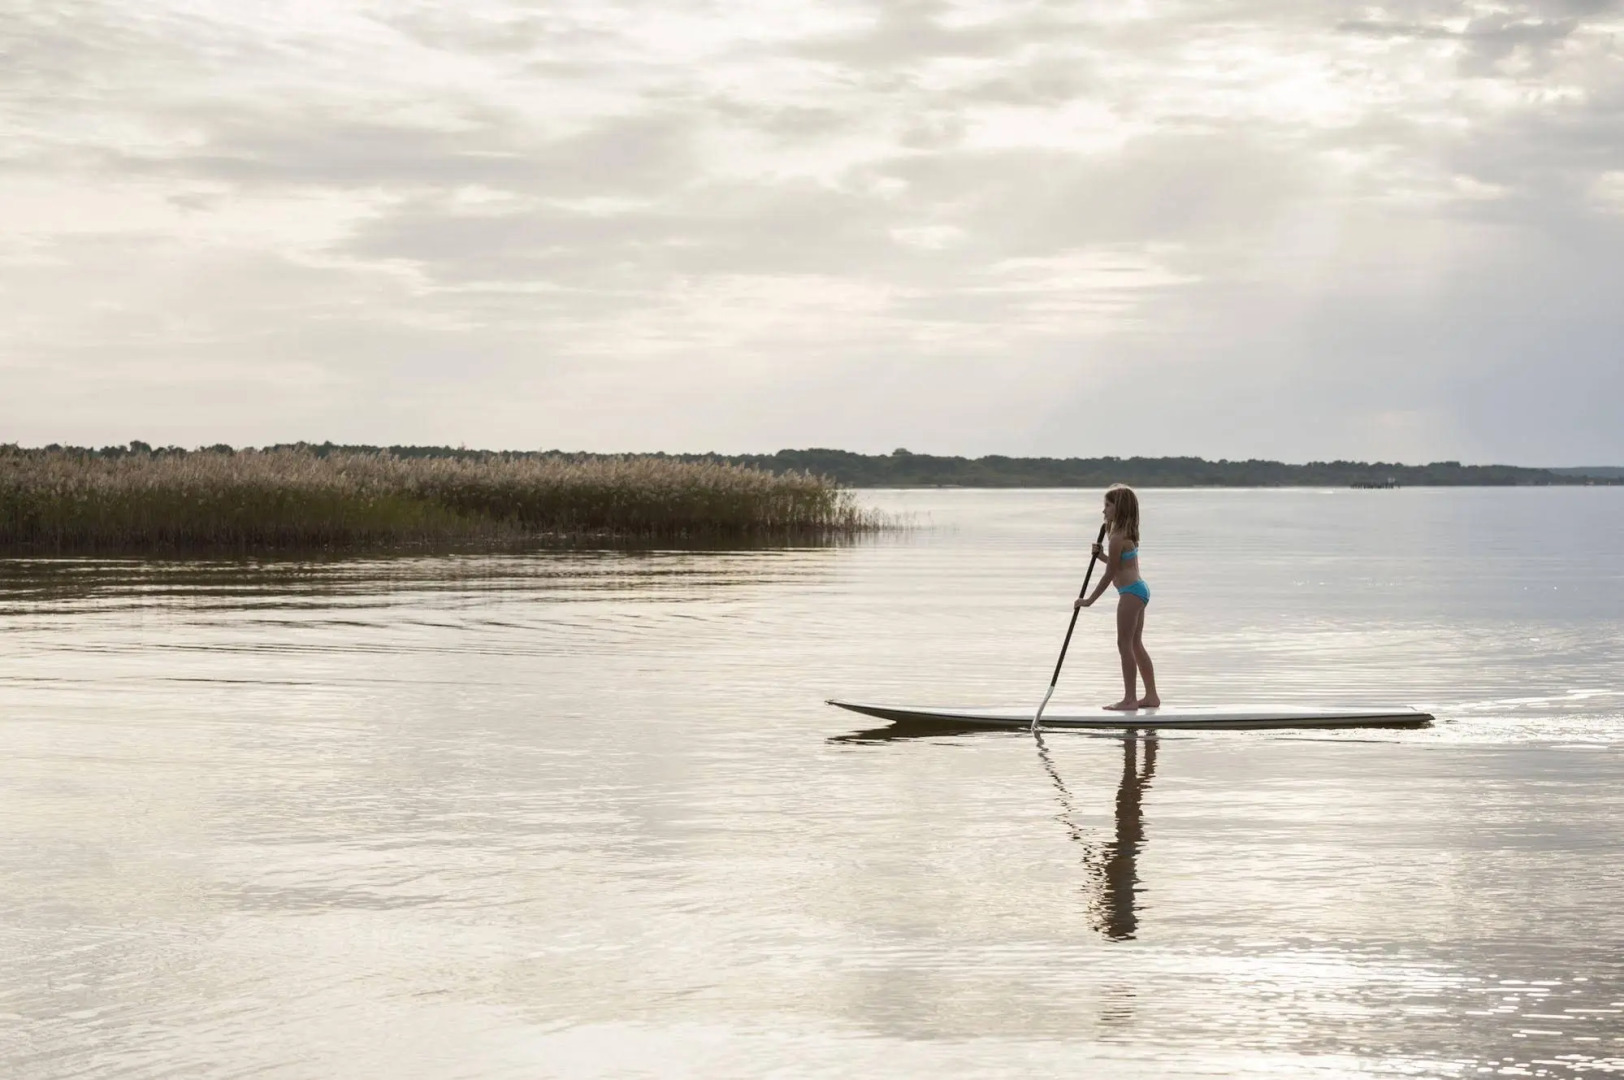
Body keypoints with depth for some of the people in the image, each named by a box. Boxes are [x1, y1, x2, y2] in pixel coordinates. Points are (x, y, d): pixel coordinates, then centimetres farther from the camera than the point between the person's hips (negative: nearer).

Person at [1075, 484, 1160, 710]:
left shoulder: (1117, 538, -17)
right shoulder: (1127, 533, 13)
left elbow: (1110, 574, -14)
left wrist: (1090, 600, -8)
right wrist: (1103, 555, 7)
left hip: (1131, 592, -10)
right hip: (1139, 590, 10)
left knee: (1125, 644, -6)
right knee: (1135, 644, 14)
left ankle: (1129, 699, -6)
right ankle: (1151, 695, 17)